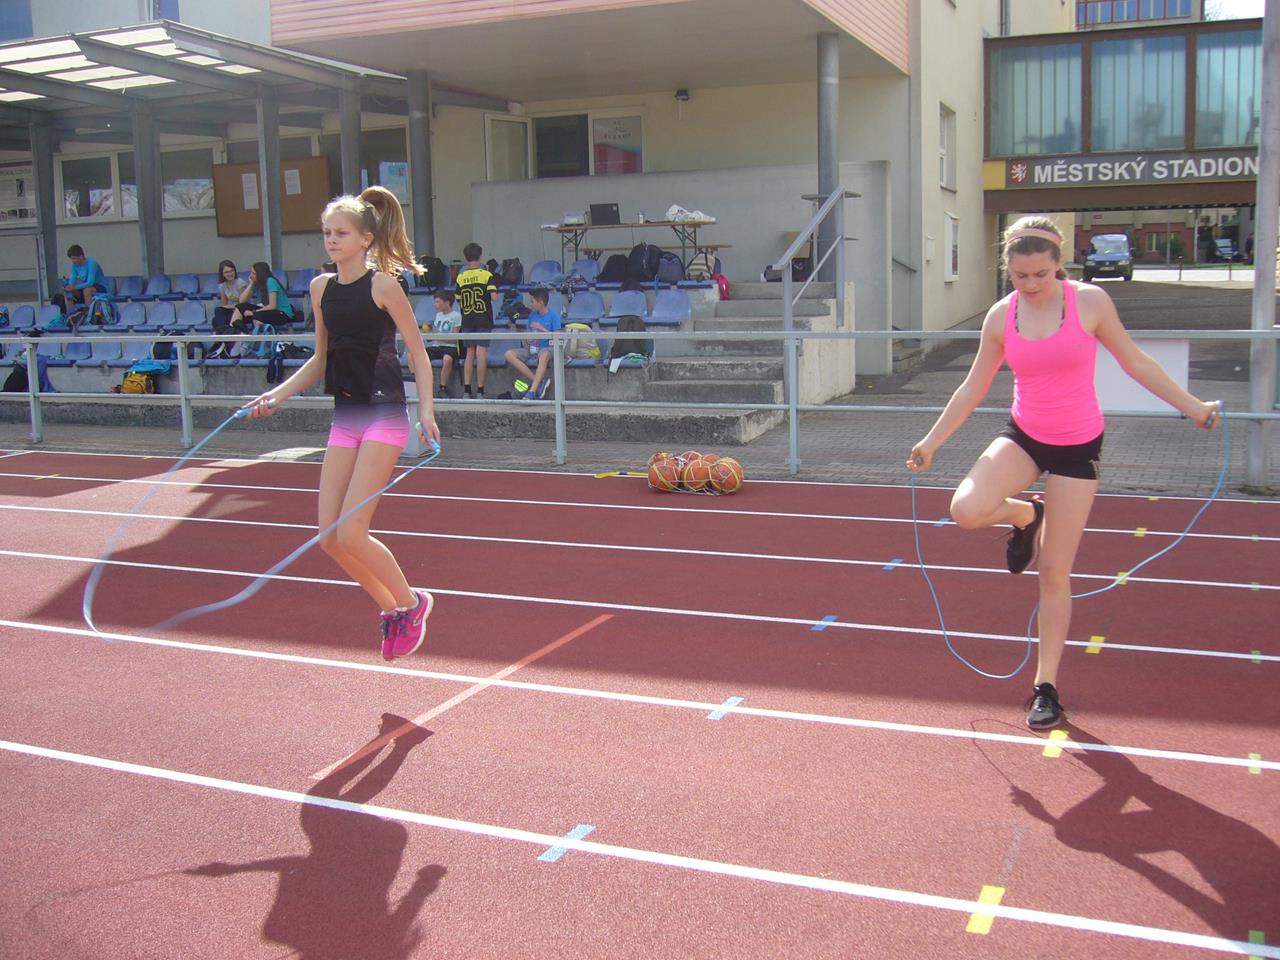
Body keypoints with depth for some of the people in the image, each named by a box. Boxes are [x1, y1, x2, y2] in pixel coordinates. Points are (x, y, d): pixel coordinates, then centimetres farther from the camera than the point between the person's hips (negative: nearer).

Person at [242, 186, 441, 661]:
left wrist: (426, 410, -17)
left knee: (351, 533, -12)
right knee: (330, 538, 3)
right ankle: (393, 611, 22)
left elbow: (418, 354, -5)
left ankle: (411, 602, 12)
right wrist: (277, 395, 10)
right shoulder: (321, 288, 10)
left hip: (384, 415, -7)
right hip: (345, 417, 7)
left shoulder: (383, 285, -8)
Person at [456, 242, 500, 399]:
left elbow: (459, 302, 6)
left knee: (469, 353, 11)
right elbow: (494, 297, -15)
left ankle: (467, 389, 6)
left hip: (467, 320, 3)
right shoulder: (487, 275, -6)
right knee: (481, 353, -4)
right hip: (483, 319, -3)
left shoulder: (461, 277, 3)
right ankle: (480, 390, -6)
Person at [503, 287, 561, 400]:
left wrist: (542, 329, -13)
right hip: (532, 349, 6)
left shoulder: (553, 315, -1)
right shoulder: (532, 315, 14)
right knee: (509, 354, -21)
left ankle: (532, 391, -45)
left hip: (547, 349, -6)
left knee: (544, 354, -43)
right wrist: (528, 339, -3)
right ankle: (538, 380, -26)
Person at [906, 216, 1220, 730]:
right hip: (1023, 435, 2)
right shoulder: (1000, 317, -4)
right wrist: (931, 442, 5)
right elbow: (973, 388, 6)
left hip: (1078, 445, -2)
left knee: (1054, 573, 1)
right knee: (967, 509, -27)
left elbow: (1135, 362, 1)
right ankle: (1025, 516, 10)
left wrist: (1193, 407, 2)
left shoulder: (1090, 301, -11)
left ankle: (1046, 685, 16)